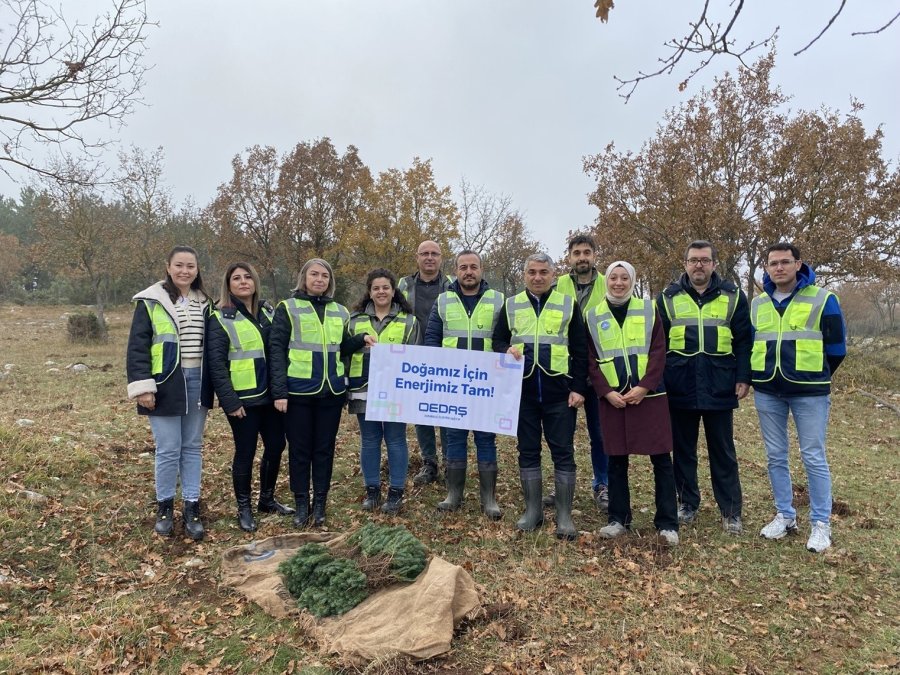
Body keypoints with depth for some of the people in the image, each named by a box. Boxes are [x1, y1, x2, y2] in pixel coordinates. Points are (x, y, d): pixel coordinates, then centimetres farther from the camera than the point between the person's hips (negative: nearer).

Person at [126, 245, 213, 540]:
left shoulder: (204, 303, 10)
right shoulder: (151, 302, -4)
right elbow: (137, 346, -7)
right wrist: (142, 386, -14)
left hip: (197, 382, 4)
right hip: (166, 384, -4)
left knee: (193, 447, 10)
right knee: (168, 449, 1)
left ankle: (192, 507, 18)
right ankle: (165, 506, 21)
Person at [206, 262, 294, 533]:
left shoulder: (268, 312, 12)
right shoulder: (220, 319, -6)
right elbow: (216, 363, -11)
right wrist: (229, 401, -17)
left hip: (271, 395, 6)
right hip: (243, 399, -5)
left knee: (276, 446, 11)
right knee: (246, 452, 3)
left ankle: (267, 499, 31)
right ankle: (244, 508, 20)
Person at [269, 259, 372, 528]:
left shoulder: (340, 312, 11)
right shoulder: (288, 308, -2)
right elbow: (277, 351, -7)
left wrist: (362, 339, -2)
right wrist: (279, 391, -13)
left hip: (332, 391, 4)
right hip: (298, 392, -3)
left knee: (325, 448, 10)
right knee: (299, 449, 6)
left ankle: (320, 503, 22)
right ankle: (301, 504, 19)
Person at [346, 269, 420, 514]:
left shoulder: (408, 321, 4)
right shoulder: (355, 320, 9)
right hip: (365, 390, 2)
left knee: (395, 441, 5)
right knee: (369, 441, 10)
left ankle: (396, 492, 16)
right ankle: (371, 489, 23)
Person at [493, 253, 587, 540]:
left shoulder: (568, 304, 4)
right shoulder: (511, 305, 9)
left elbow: (580, 350, 3)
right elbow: (497, 340, 11)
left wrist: (578, 387, -4)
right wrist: (507, 351, -12)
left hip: (559, 392, -2)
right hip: (523, 391, 2)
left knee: (563, 452, 3)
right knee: (528, 451, 9)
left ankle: (564, 515, 13)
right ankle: (533, 510, 22)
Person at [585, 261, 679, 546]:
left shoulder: (648, 310, 4)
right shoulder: (593, 316, 6)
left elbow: (658, 352, -2)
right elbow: (590, 360, 3)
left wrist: (644, 386, -13)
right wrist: (606, 392, -9)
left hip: (649, 395, -1)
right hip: (612, 398, 1)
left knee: (661, 458, 1)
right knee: (616, 460, 8)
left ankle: (667, 523, 12)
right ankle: (618, 519, 20)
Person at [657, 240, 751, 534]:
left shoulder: (733, 296, 4)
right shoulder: (668, 297, 5)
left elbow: (743, 342, 4)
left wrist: (743, 378, -4)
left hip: (719, 387, 0)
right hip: (680, 387, 1)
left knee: (723, 451, 8)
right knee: (683, 450, 10)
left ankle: (731, 511, 19)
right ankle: (687, 504, 25)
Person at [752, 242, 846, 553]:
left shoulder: (823, 299, -4)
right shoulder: (757, 304, 8)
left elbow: (836, 347, 0)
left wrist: (815, 376, 8)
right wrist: (758, 377, 13)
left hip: (809, 392, -4)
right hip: (767, 391, 4)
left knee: (813, 457, 0)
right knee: (775, 456, 10)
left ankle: (821, 523, 12)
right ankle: (785, 516, 22)